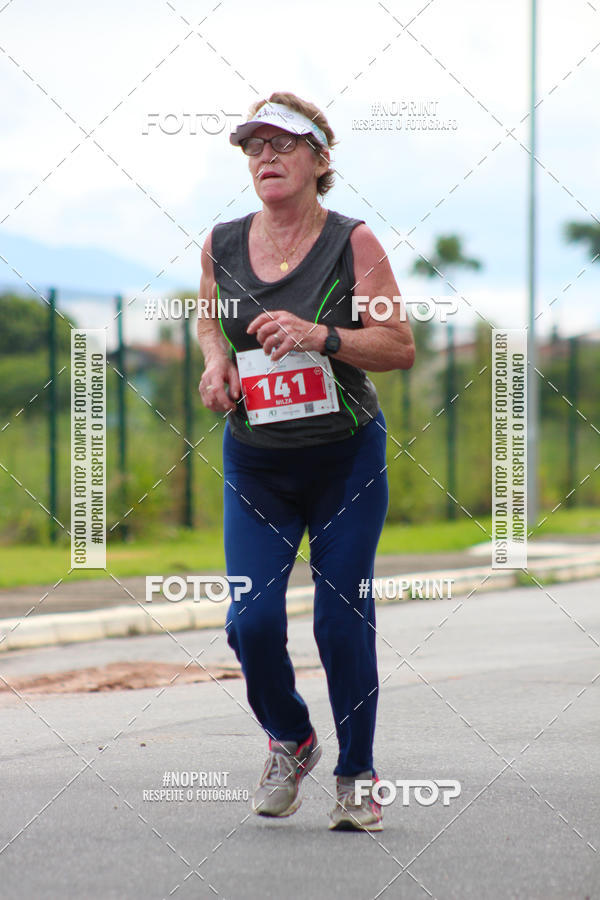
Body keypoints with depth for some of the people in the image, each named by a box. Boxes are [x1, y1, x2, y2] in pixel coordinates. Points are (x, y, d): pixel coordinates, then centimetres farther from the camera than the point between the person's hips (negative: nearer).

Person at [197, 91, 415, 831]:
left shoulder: (352, 243, -8)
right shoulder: (221, 245, 2)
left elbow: (400, 347, -9)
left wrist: (319, 336, -23)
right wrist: (215, 361, -1)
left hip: (347, 460, -2)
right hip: (255, 464, 3)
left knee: (342, 623, -3)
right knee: (251, 619, -8)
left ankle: (357, 777, 16)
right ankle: (290, 742, 21)